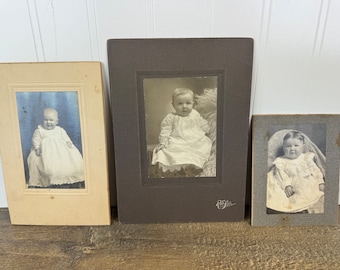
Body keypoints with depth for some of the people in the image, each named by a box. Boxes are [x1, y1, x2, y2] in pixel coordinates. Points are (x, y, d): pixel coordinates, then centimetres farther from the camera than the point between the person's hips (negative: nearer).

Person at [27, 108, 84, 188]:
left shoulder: (60, 130, 17)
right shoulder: (39, 130, 10)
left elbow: (65, 138, 11)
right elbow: (36, 140, 3)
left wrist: (68, 142, -10)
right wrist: (37, 148, -13)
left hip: (61, 149, 2)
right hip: (46, 150, -1)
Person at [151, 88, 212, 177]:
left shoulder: (195, 114, 10)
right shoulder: (171, 118, -1)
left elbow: (203, 124, 26)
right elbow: (165, 130, 0)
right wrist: (162, 142, -6)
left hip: (196, 141, 3)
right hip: (178, 143, -3)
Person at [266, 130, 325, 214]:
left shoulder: (307, 158, 11)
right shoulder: (281, 162, 4)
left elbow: (315, 171, 11)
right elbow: (282, 176, -3)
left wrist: (321, 182, 2)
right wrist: (287, 185, -16)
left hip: (309, 187, 2)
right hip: (293, 191, -2)